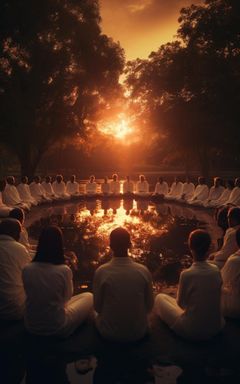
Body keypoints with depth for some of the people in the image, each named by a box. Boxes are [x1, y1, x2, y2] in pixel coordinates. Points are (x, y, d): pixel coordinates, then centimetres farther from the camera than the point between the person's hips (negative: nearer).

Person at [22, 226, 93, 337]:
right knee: (89, 296, 15)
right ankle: (64, 330, 20)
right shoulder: (64, 270, -24)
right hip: (57, 326, -6)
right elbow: (67, 297, -4)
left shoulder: (27, 269, -14)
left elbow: (31, 295, 4)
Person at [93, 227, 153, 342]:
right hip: (138, 332, 1)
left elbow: (97, 307, -7)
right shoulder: (144, 271, -14)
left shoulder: (101, 272, -18)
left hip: (109, 333, 0)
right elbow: (149, 306, -3)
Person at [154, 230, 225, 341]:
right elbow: (215, 298, 7)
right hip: (216, 328, 5)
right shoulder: (216, 271, -8)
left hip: (192, 330, -5)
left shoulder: (186, 274, -23)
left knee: (160, 297, 12)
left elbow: (181, 303, -7)